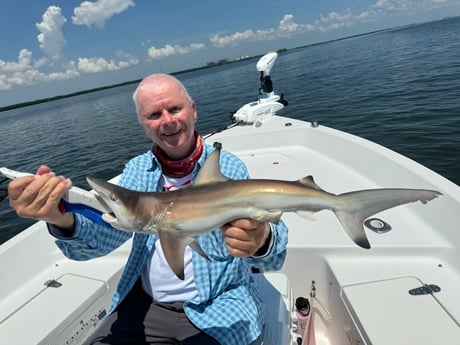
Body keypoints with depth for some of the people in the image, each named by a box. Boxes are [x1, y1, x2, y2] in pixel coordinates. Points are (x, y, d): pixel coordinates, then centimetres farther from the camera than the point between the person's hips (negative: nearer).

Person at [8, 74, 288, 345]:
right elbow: (105, 233, -10)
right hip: (146, 305, 4)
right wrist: (63, 220, -32)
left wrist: (261, 241, -42)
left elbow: (272, 254, -18)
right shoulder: (137, 170, 3)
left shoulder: (229, 168, -9)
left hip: (219, 309, -3)